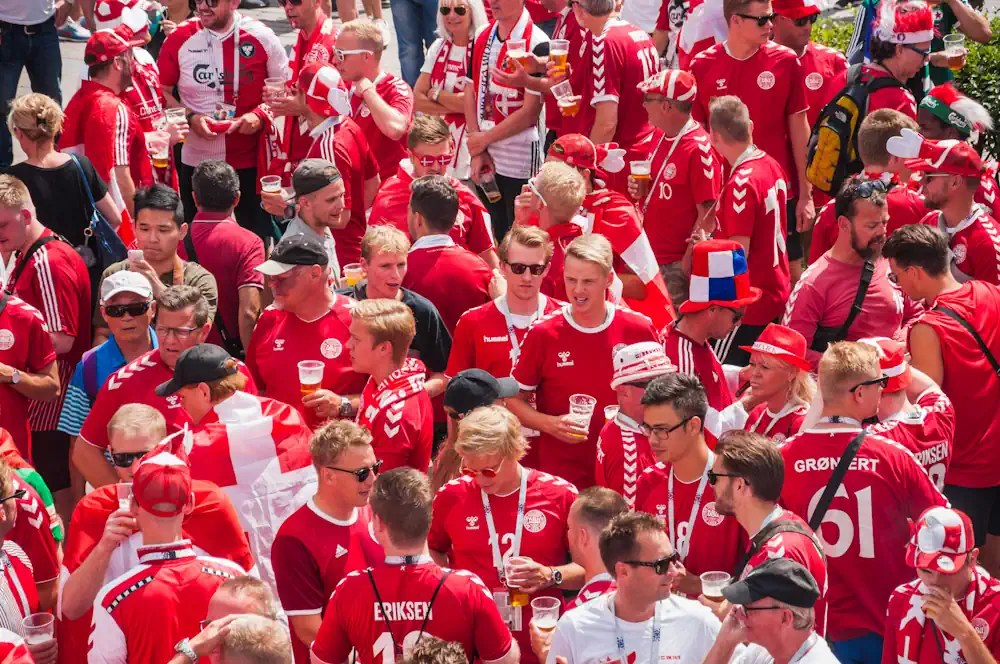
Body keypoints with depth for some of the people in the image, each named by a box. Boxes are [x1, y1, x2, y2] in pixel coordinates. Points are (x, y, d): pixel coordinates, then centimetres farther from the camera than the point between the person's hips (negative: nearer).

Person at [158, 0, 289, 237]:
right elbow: (161, 92, 3)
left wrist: (260, 115, -16)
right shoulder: (180, 38, -5)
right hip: (197, 162, 1)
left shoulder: (261, 37, -7)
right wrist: (190, 118, -13)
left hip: (251, 161, -1)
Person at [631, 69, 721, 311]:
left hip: (678, 266, -9)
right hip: (652, 258, 9)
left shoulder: (700, 149, -18)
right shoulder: (659, 135, 9)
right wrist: (639, 190, 2)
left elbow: (707, 214, -17)